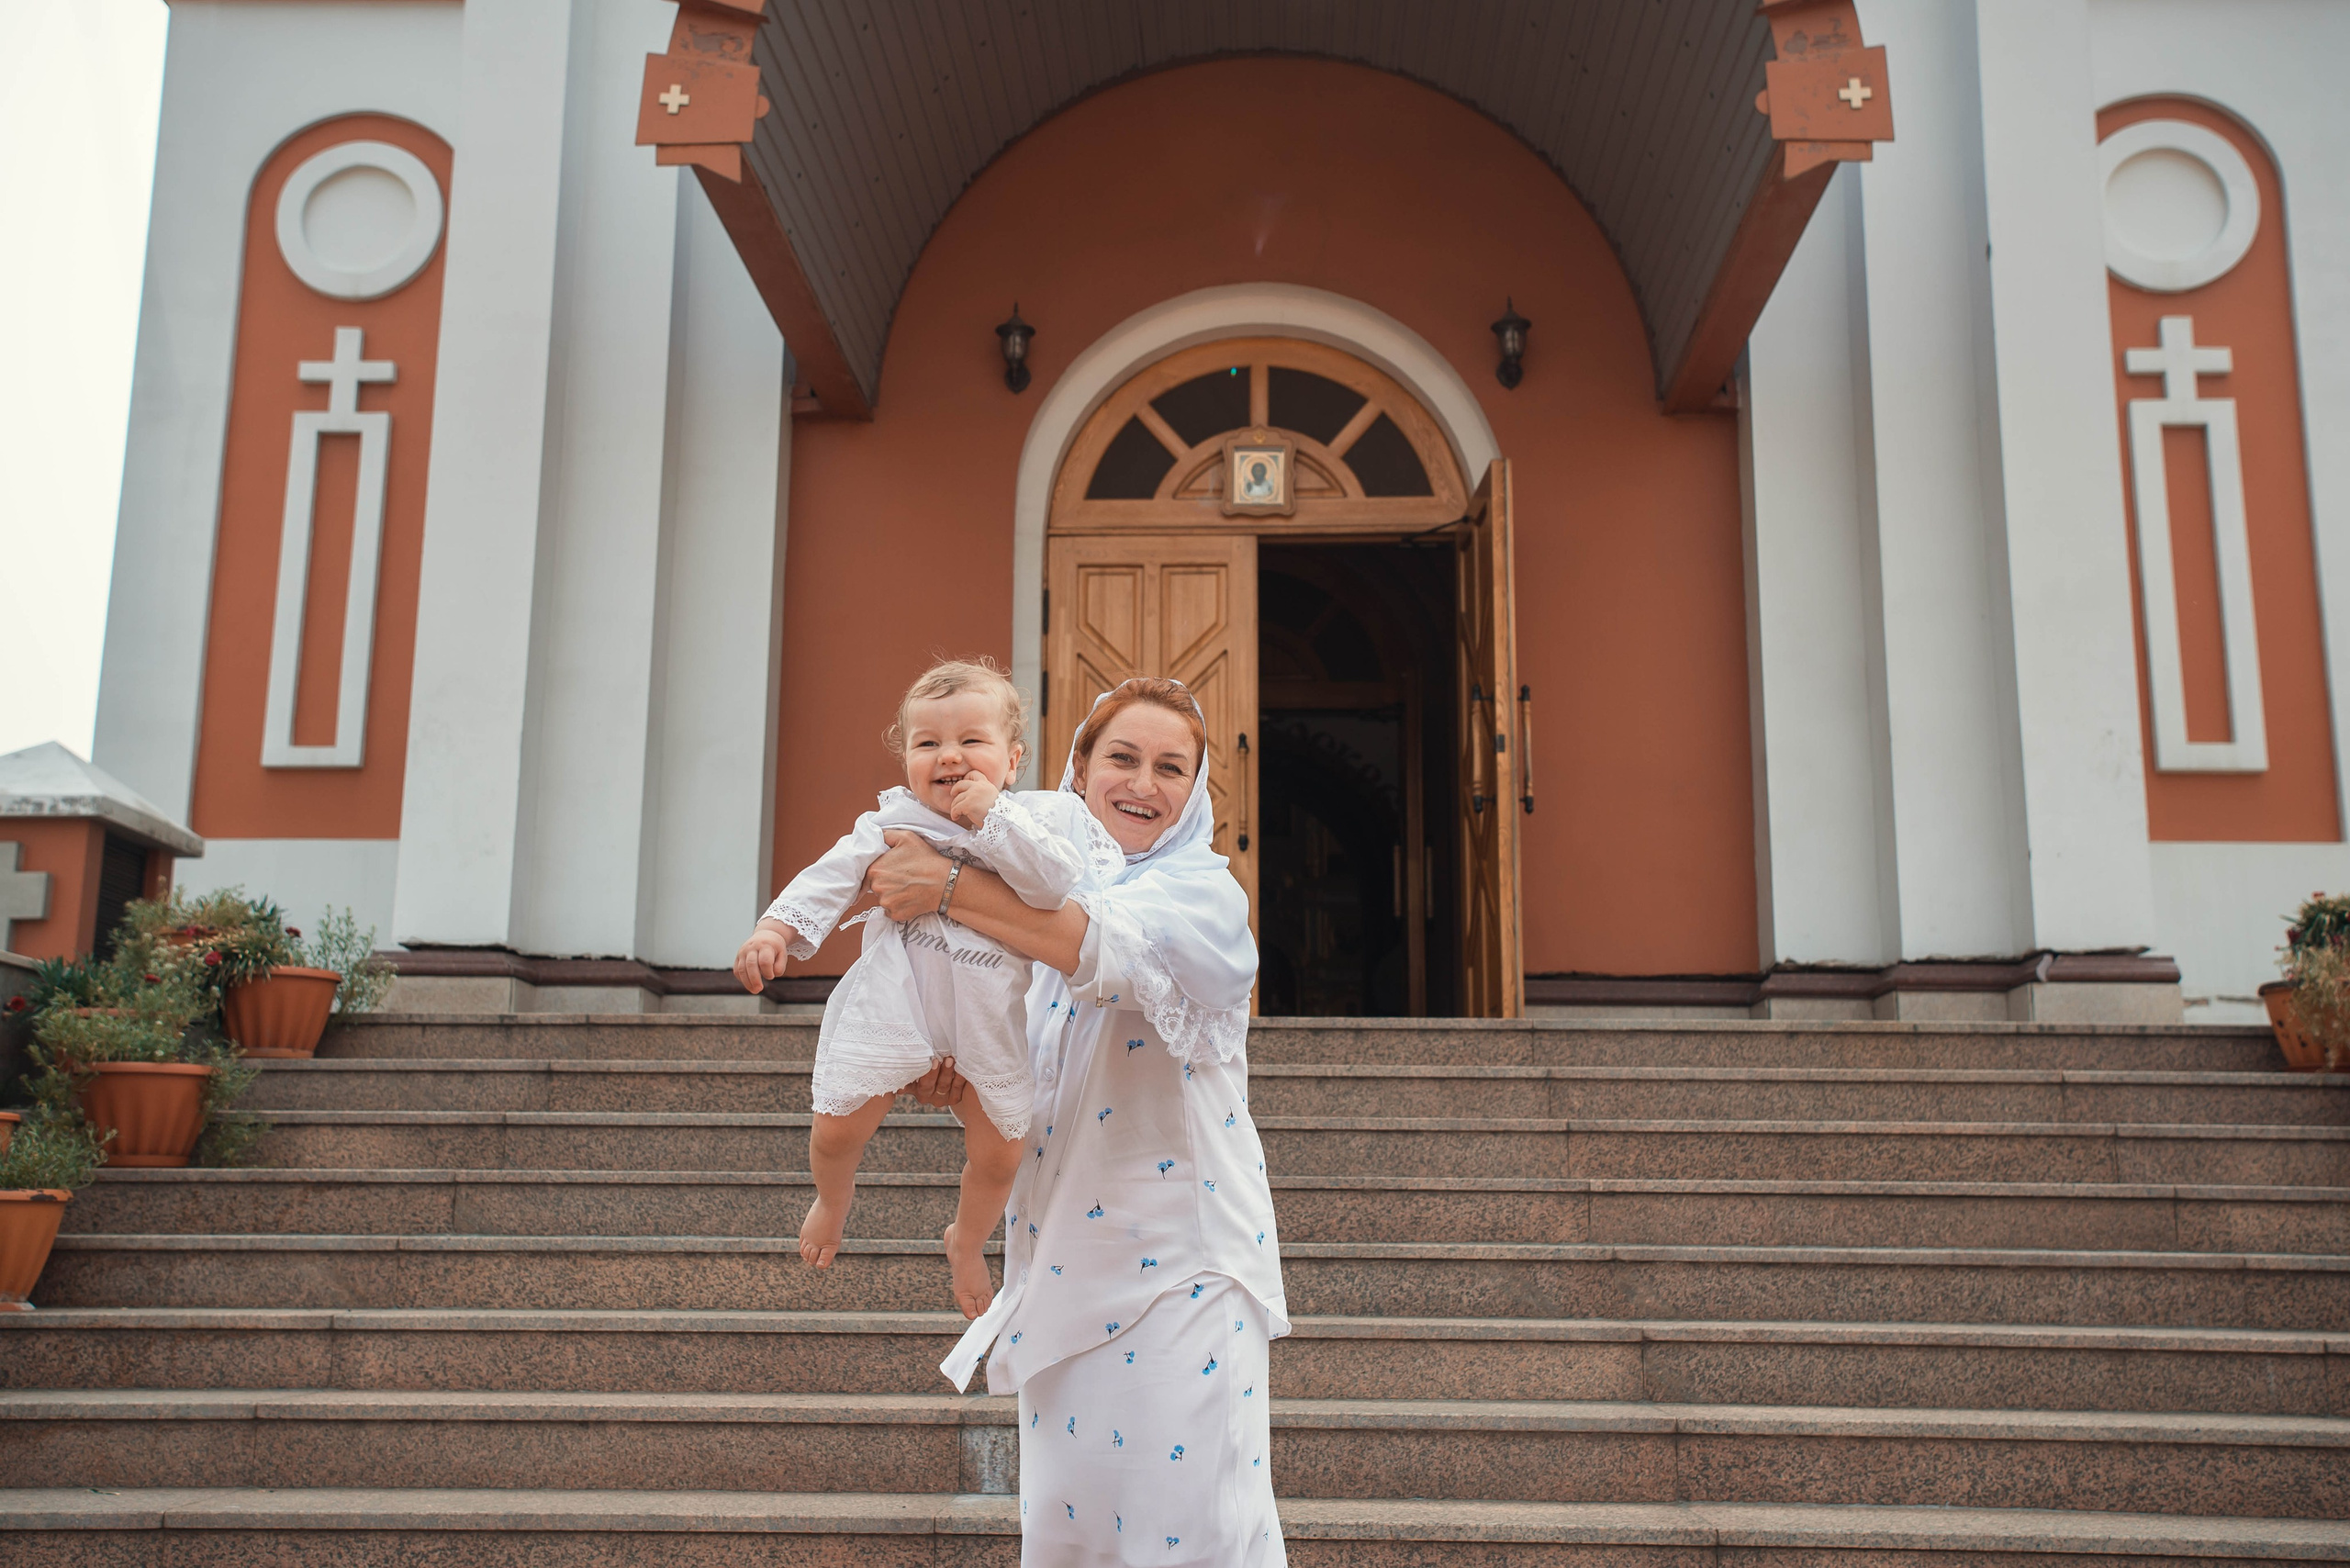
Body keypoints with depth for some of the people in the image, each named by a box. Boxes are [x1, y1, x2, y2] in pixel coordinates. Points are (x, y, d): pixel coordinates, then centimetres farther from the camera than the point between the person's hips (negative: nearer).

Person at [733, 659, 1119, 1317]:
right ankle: (833, 1201, 44)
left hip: (992, 1019, 0)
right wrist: (776, 929, -23)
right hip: (895, 1007, 0)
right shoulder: (894, 823, -4)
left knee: (998, 1156, 11)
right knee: (837, 1128, 6)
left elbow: (1064, 887, -26)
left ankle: (966, 1242, 45)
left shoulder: (1038, 819, -8)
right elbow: (830, 878, -8)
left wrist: (995, 817, -28)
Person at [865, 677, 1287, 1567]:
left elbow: (1111, 948, -29)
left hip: (1178, 1260, -6)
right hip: (1064, 1261, 6)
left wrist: (950, 887, -28)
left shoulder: (1203, 894, -7)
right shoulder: (1046, 904, 13)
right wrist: (960, 1078, -3)